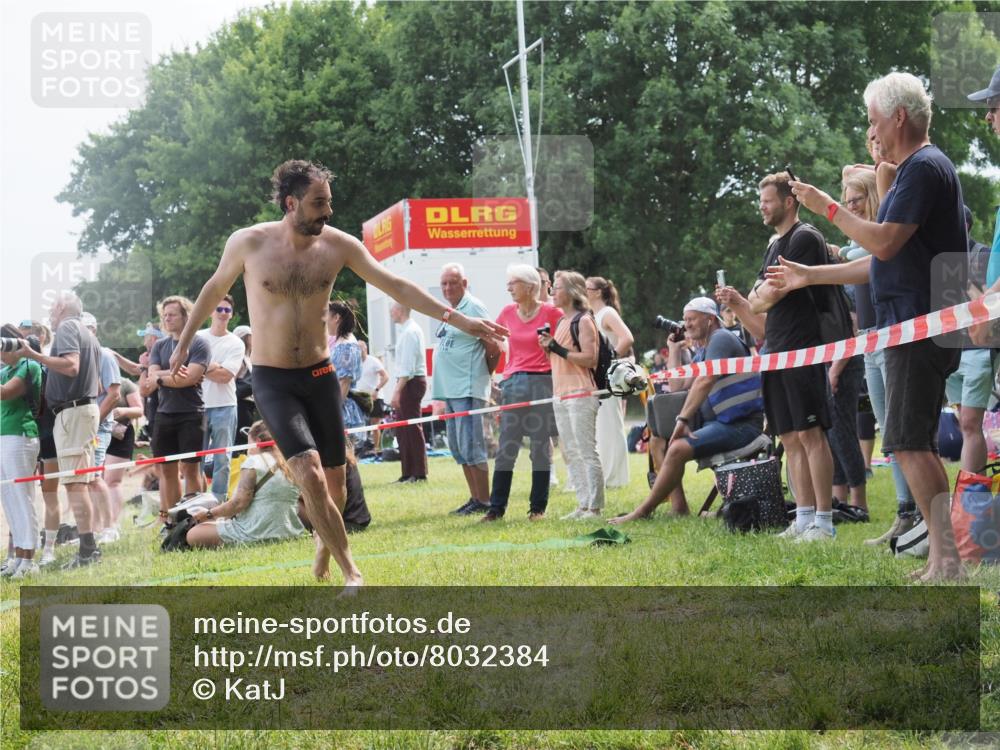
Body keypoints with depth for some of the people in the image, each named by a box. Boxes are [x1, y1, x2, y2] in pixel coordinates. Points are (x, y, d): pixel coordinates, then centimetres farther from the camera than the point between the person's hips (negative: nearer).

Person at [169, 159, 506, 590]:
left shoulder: (337, 245, -4)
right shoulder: (248, 243, -10)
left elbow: (397, 287, -3)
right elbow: (215, 287, 9)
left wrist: (458, 319, -9)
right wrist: (184, 341, 17)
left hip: (320, 376, 3)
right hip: (272, 380, -3)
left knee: (335, 482, 8)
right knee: (310, 476, -20)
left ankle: (323, 545, 39)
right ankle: (350, 572, -11)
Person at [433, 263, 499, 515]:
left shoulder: (473, 308, -10)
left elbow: (493, 350, -12)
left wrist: (481, 375, 0)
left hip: (468, 390, -9)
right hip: (450, 390, 9)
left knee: (470, 447, -9)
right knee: (458, 449, 12)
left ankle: (484, 501, -4)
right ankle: (474, 498, 18)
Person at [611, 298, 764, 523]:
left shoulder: (721, 339, -10)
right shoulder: (703, 352, 20)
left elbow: (705, 380, -23)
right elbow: (679, 386, 17)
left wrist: (683, 419, -26)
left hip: (741, 424, -10)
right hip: (718, 422, 10)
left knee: (678, 448, -25)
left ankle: (643, 512, -19)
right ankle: (679, 508, -4)